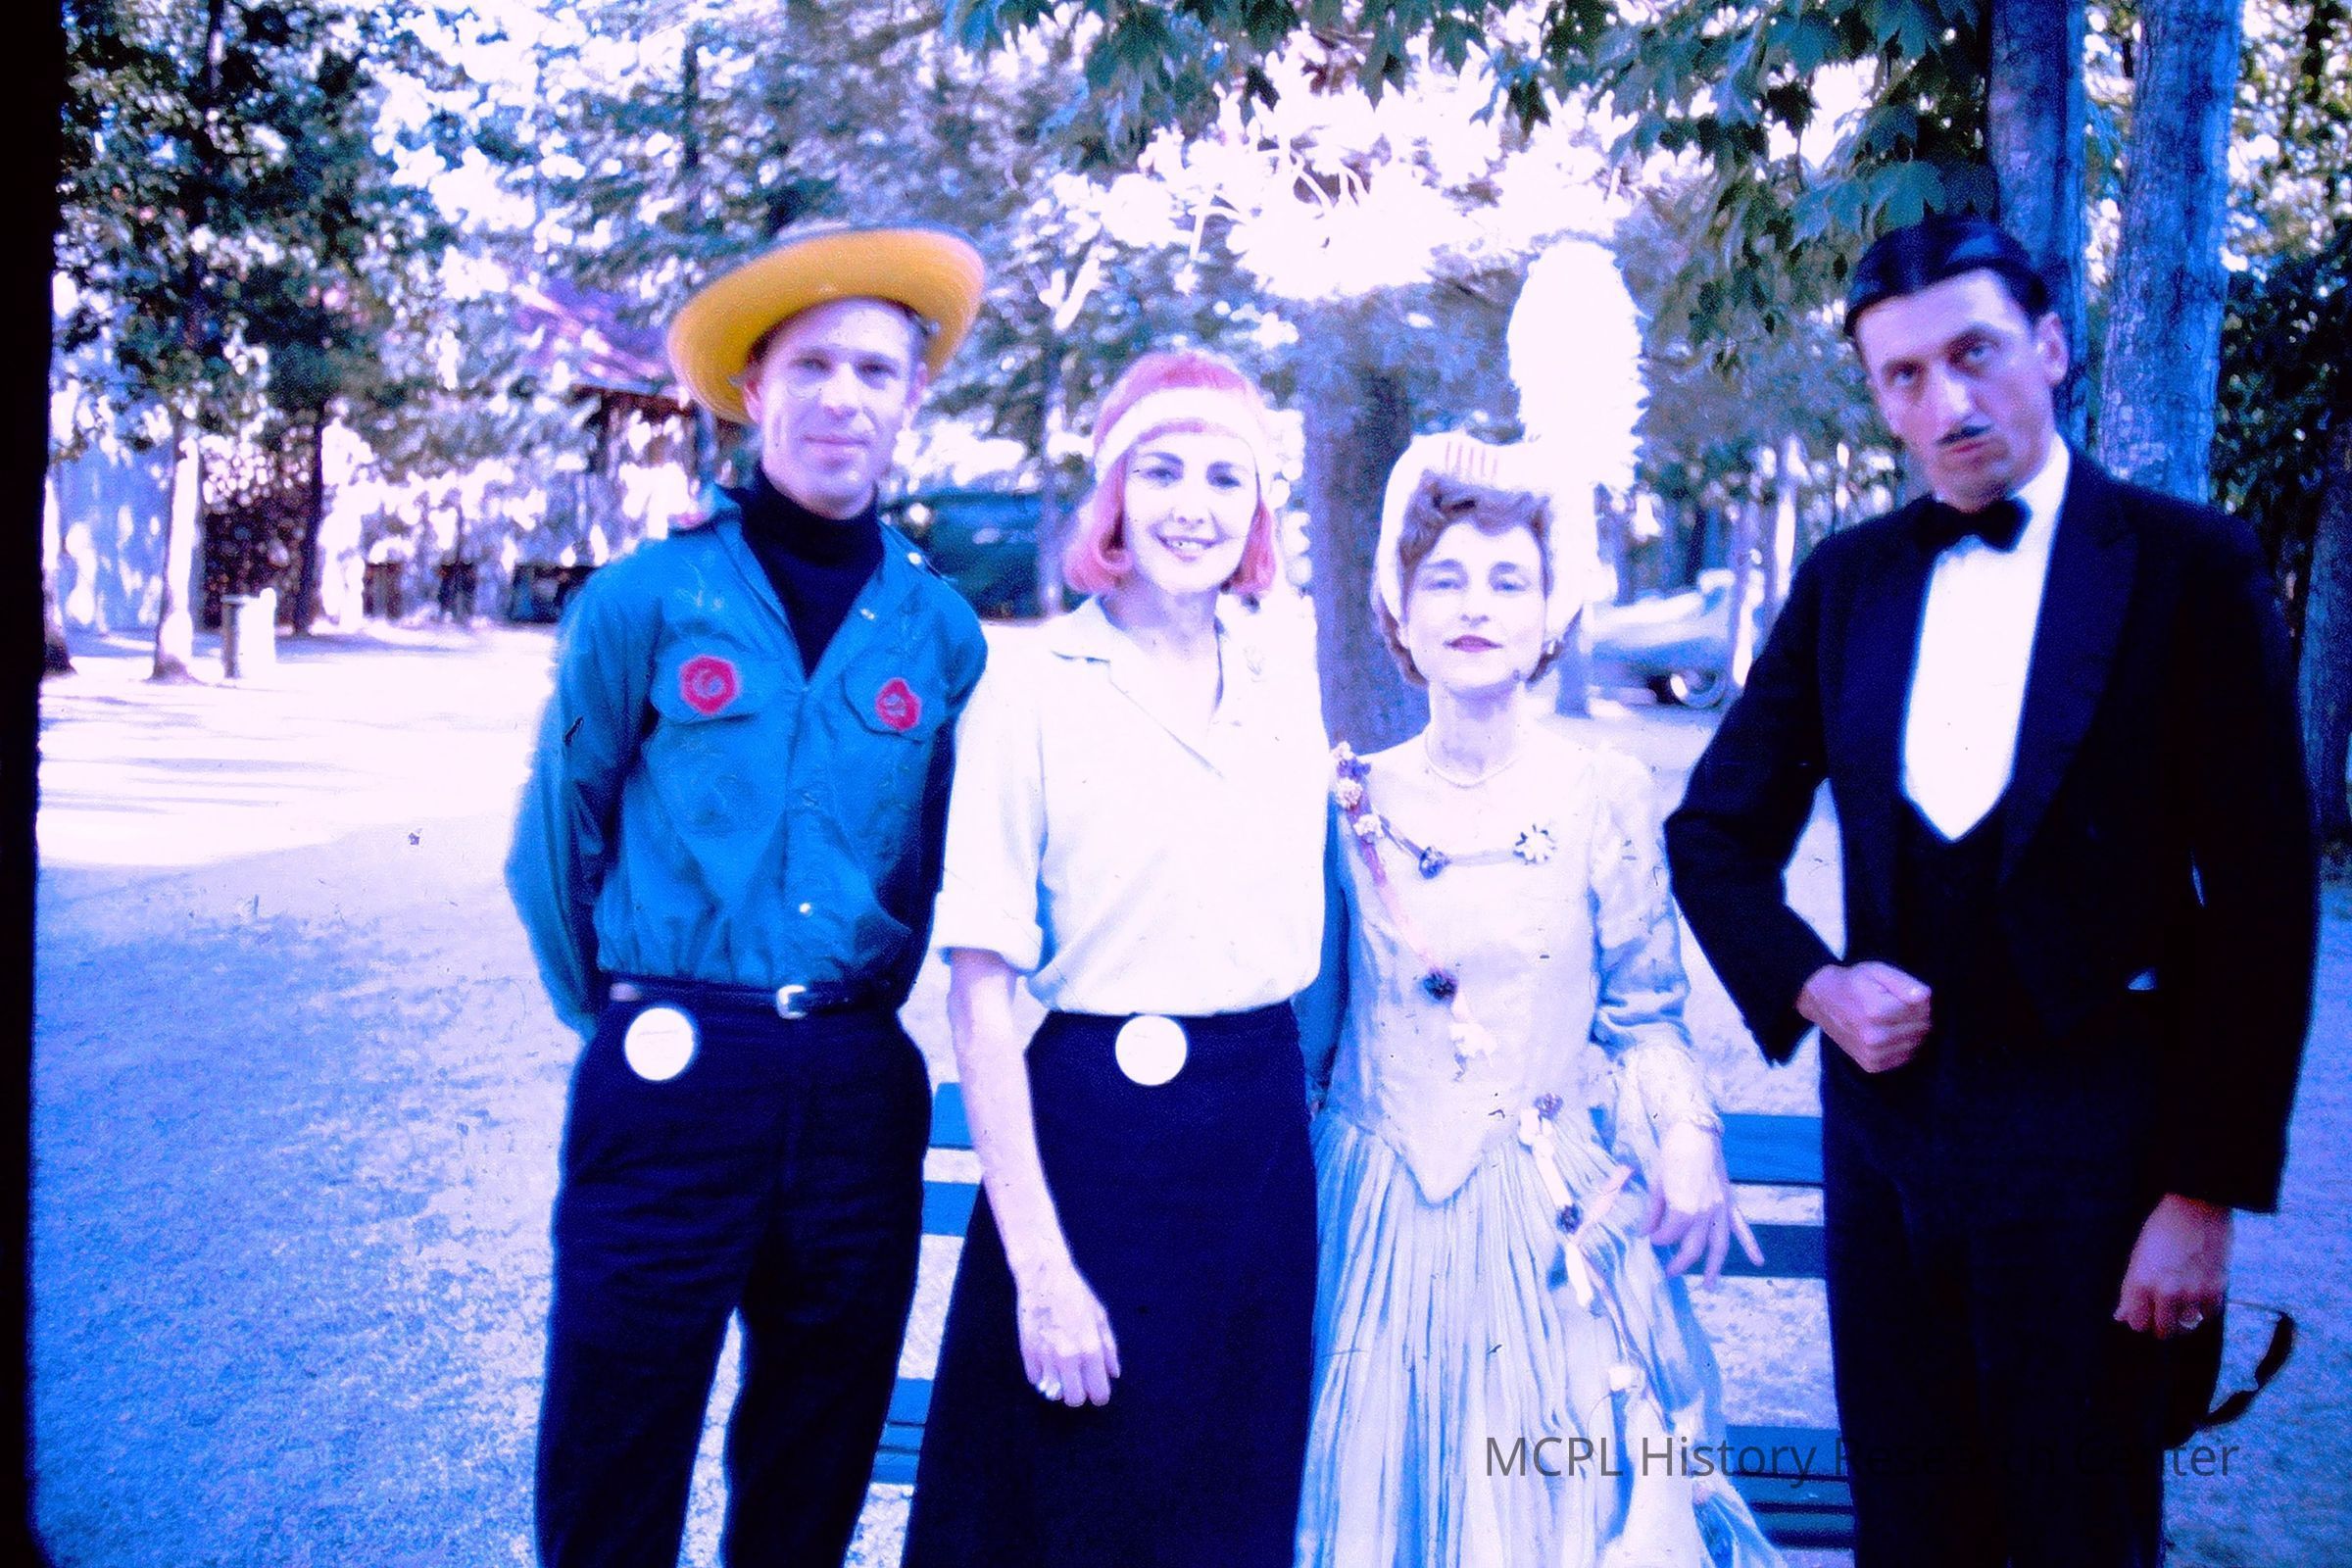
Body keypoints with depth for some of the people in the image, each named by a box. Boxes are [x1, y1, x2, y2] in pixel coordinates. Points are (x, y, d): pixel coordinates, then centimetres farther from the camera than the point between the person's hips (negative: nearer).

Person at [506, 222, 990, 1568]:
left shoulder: (943, 633, 4)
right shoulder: (644, 602, -2)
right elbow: (559, 838, 7)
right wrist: (628, 1021, 11)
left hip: (859, 1092, 2)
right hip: (668, 1088, -2)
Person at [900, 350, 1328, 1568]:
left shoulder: (1290, 697, 6)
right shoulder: (1033, 693, -10)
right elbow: (981, 999, -12)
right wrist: (1040, 1268, -15)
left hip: (1262, 1137, 5)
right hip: (1092, 1135, -5)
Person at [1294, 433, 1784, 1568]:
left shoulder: (1604, 794, -4)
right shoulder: (1357, 800, 0)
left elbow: (1643, 1013, 0)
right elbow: (1311, 1013, 9)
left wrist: (1688, 1141, -15)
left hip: (1548, 1218, -1)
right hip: (1378, 1218, 2)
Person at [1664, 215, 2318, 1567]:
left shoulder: (2189, 565, -6)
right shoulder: (1848, 578, 5)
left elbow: (2262, 903, -8)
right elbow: (1717, 832, 12)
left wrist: (2210, 1195, -10)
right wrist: (1810, 984, -6)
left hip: (2093, 1134, -3)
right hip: (1886, 1101, 4)